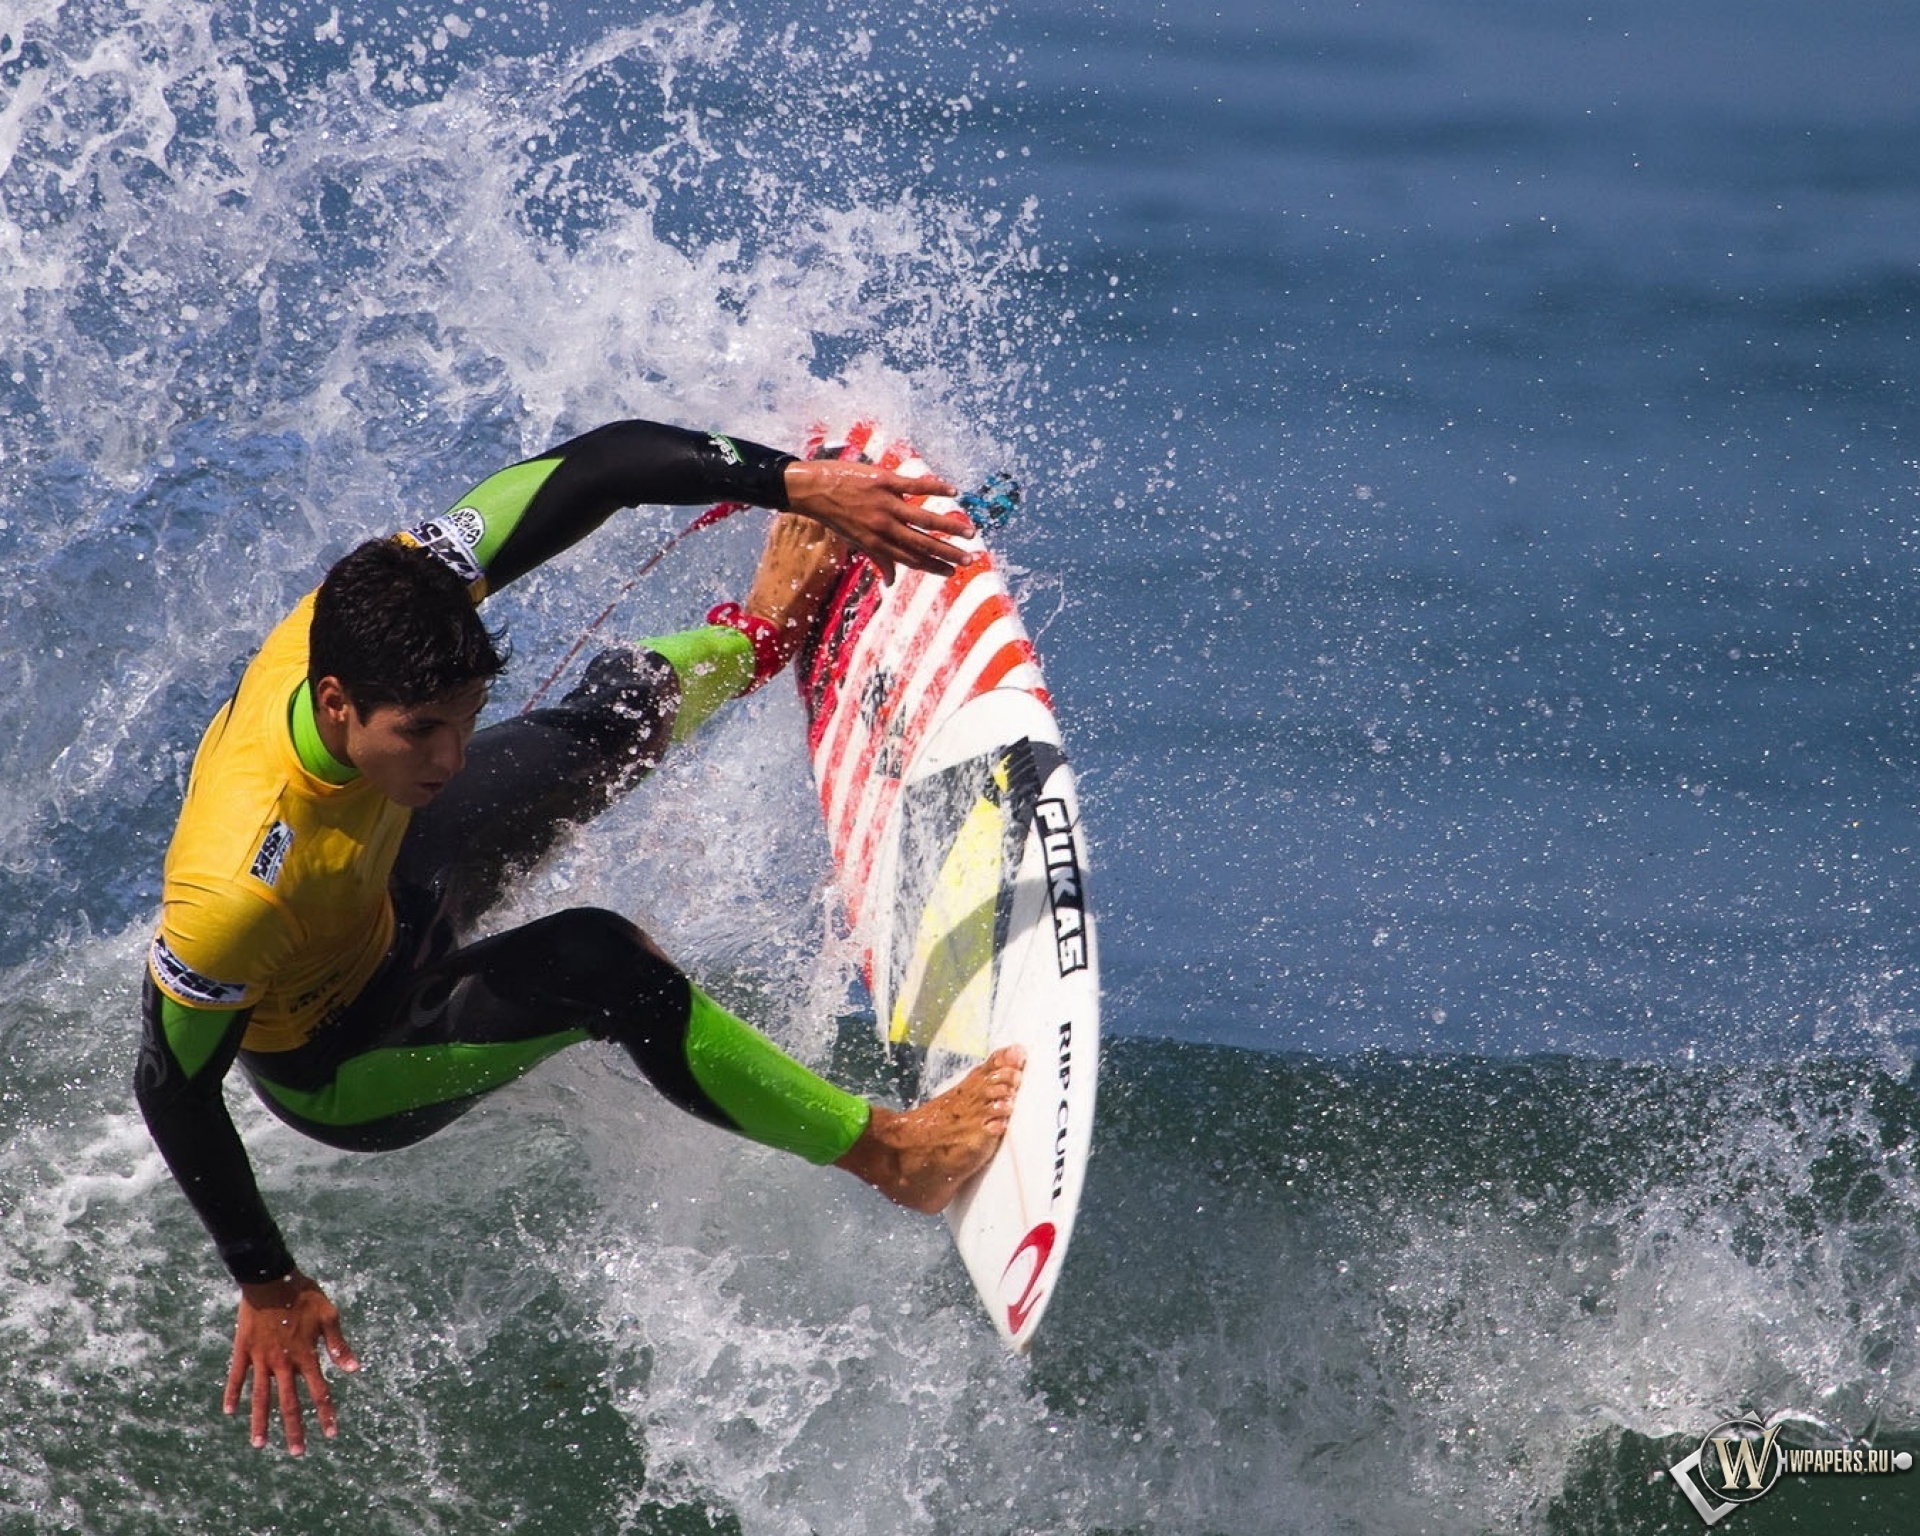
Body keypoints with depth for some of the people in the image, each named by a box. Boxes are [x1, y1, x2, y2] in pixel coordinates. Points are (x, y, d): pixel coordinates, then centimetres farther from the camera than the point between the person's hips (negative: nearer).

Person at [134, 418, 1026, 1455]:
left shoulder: (381, 607, -33)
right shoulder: (238, 888, -46)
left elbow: (598, 466, -29)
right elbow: (174, 1091, -30)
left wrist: (801, 485, -39)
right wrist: (266, 1285, -19)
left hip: (389, 890, 6)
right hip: (341, 1072, -6)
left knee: (609, 724, 16)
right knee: (598, 965, -28)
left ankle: (758, 635, 50)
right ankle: (891, 1154, -13)